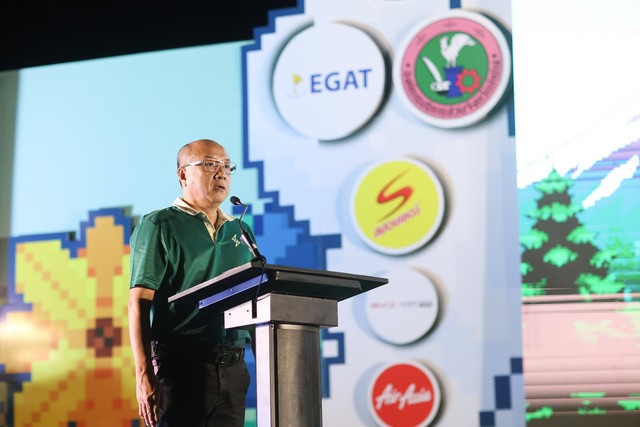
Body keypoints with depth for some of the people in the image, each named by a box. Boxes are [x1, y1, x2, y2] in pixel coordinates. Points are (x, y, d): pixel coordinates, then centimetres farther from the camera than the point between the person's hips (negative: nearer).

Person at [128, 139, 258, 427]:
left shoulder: (241, 232, 18)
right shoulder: (159, 226, 0)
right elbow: (139, 303, -7)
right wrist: (144, 376, -16)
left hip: (233, 368, 6)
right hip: (181, 365, -5)